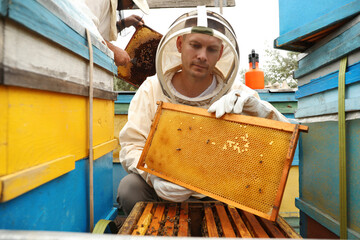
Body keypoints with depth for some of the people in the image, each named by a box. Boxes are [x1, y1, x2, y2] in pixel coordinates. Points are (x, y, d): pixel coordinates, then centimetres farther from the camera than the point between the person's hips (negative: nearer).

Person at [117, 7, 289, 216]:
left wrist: (252, 104, -32)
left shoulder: (236, 93, -7)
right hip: (164, 189, 0)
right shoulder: (151, 90, -7)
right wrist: (154, 176, -29)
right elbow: (132, 146, -9)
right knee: (129, 187, -27)